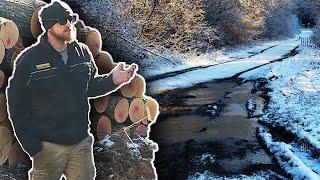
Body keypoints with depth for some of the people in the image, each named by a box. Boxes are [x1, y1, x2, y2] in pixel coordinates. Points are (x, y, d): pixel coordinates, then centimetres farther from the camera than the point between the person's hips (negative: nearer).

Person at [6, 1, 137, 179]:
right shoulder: (28, 60, -8)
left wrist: (112, 80, -5)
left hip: (82, 142, 4)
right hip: (48, 146, -3)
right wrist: (33, 147, -9)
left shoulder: (83, 53, 3)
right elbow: (18, 108, -5)